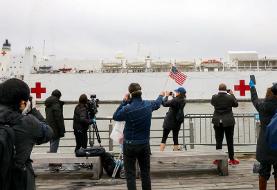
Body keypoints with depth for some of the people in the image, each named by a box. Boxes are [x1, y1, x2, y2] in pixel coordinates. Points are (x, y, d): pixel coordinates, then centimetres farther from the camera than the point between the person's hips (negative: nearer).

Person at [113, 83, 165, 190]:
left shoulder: (127, 109, -19)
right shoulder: (148, 105, -5)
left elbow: (115, 117, -2)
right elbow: (157, 104, 19)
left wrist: (124, 102, -4)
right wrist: (161, 96, 40)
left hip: (130, 145, -4)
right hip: (144, 144, 4)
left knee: (130, 173, 4)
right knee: (145, 172, 16)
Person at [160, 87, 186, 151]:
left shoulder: (175, 100, -21)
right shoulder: (183, 101, 1)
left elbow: (165, 104, -19)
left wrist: (166, 96, -6)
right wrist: (173, 96, 15)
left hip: (169, 121, -6)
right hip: (177, 122, 6)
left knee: (164, 138, 2)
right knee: (175, 139, 10)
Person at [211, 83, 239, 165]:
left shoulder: (214, 97, -9)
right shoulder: (230, 97, -12)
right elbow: (236, 104, 4)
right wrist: (232, 94, 10)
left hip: (217, 122, 1)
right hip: (229, 122, -1)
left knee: (218, 141, 7)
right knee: (230, 141, 7)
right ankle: (231, 159, 13)